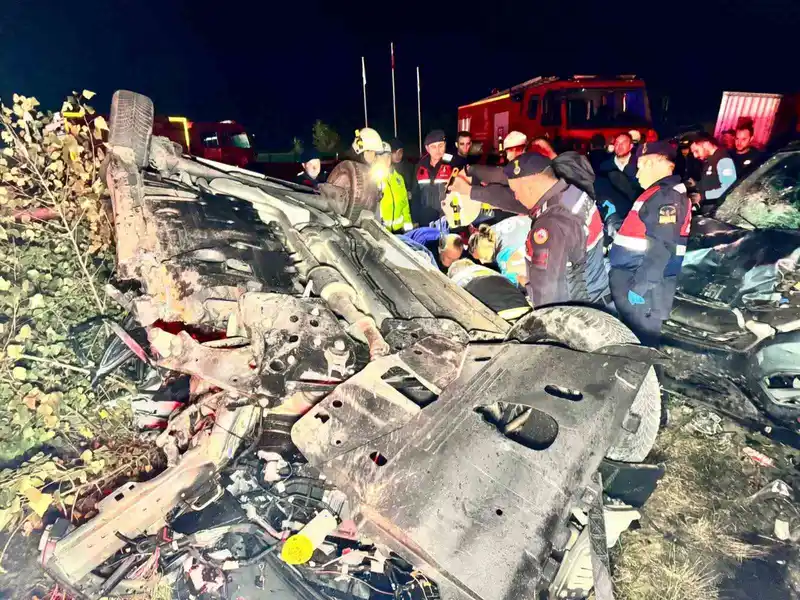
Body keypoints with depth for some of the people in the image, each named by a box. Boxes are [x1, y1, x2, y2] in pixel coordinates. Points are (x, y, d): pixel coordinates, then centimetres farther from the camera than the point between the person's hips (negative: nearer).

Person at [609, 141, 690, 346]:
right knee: (633, 337, 18)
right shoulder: (658, 193, 17)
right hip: (633, 276, 10)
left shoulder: (667, 197, -15)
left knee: (640, 341, -2)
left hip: (647, 284, -10)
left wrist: (641, 285, -24)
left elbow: (660, 248, -23)